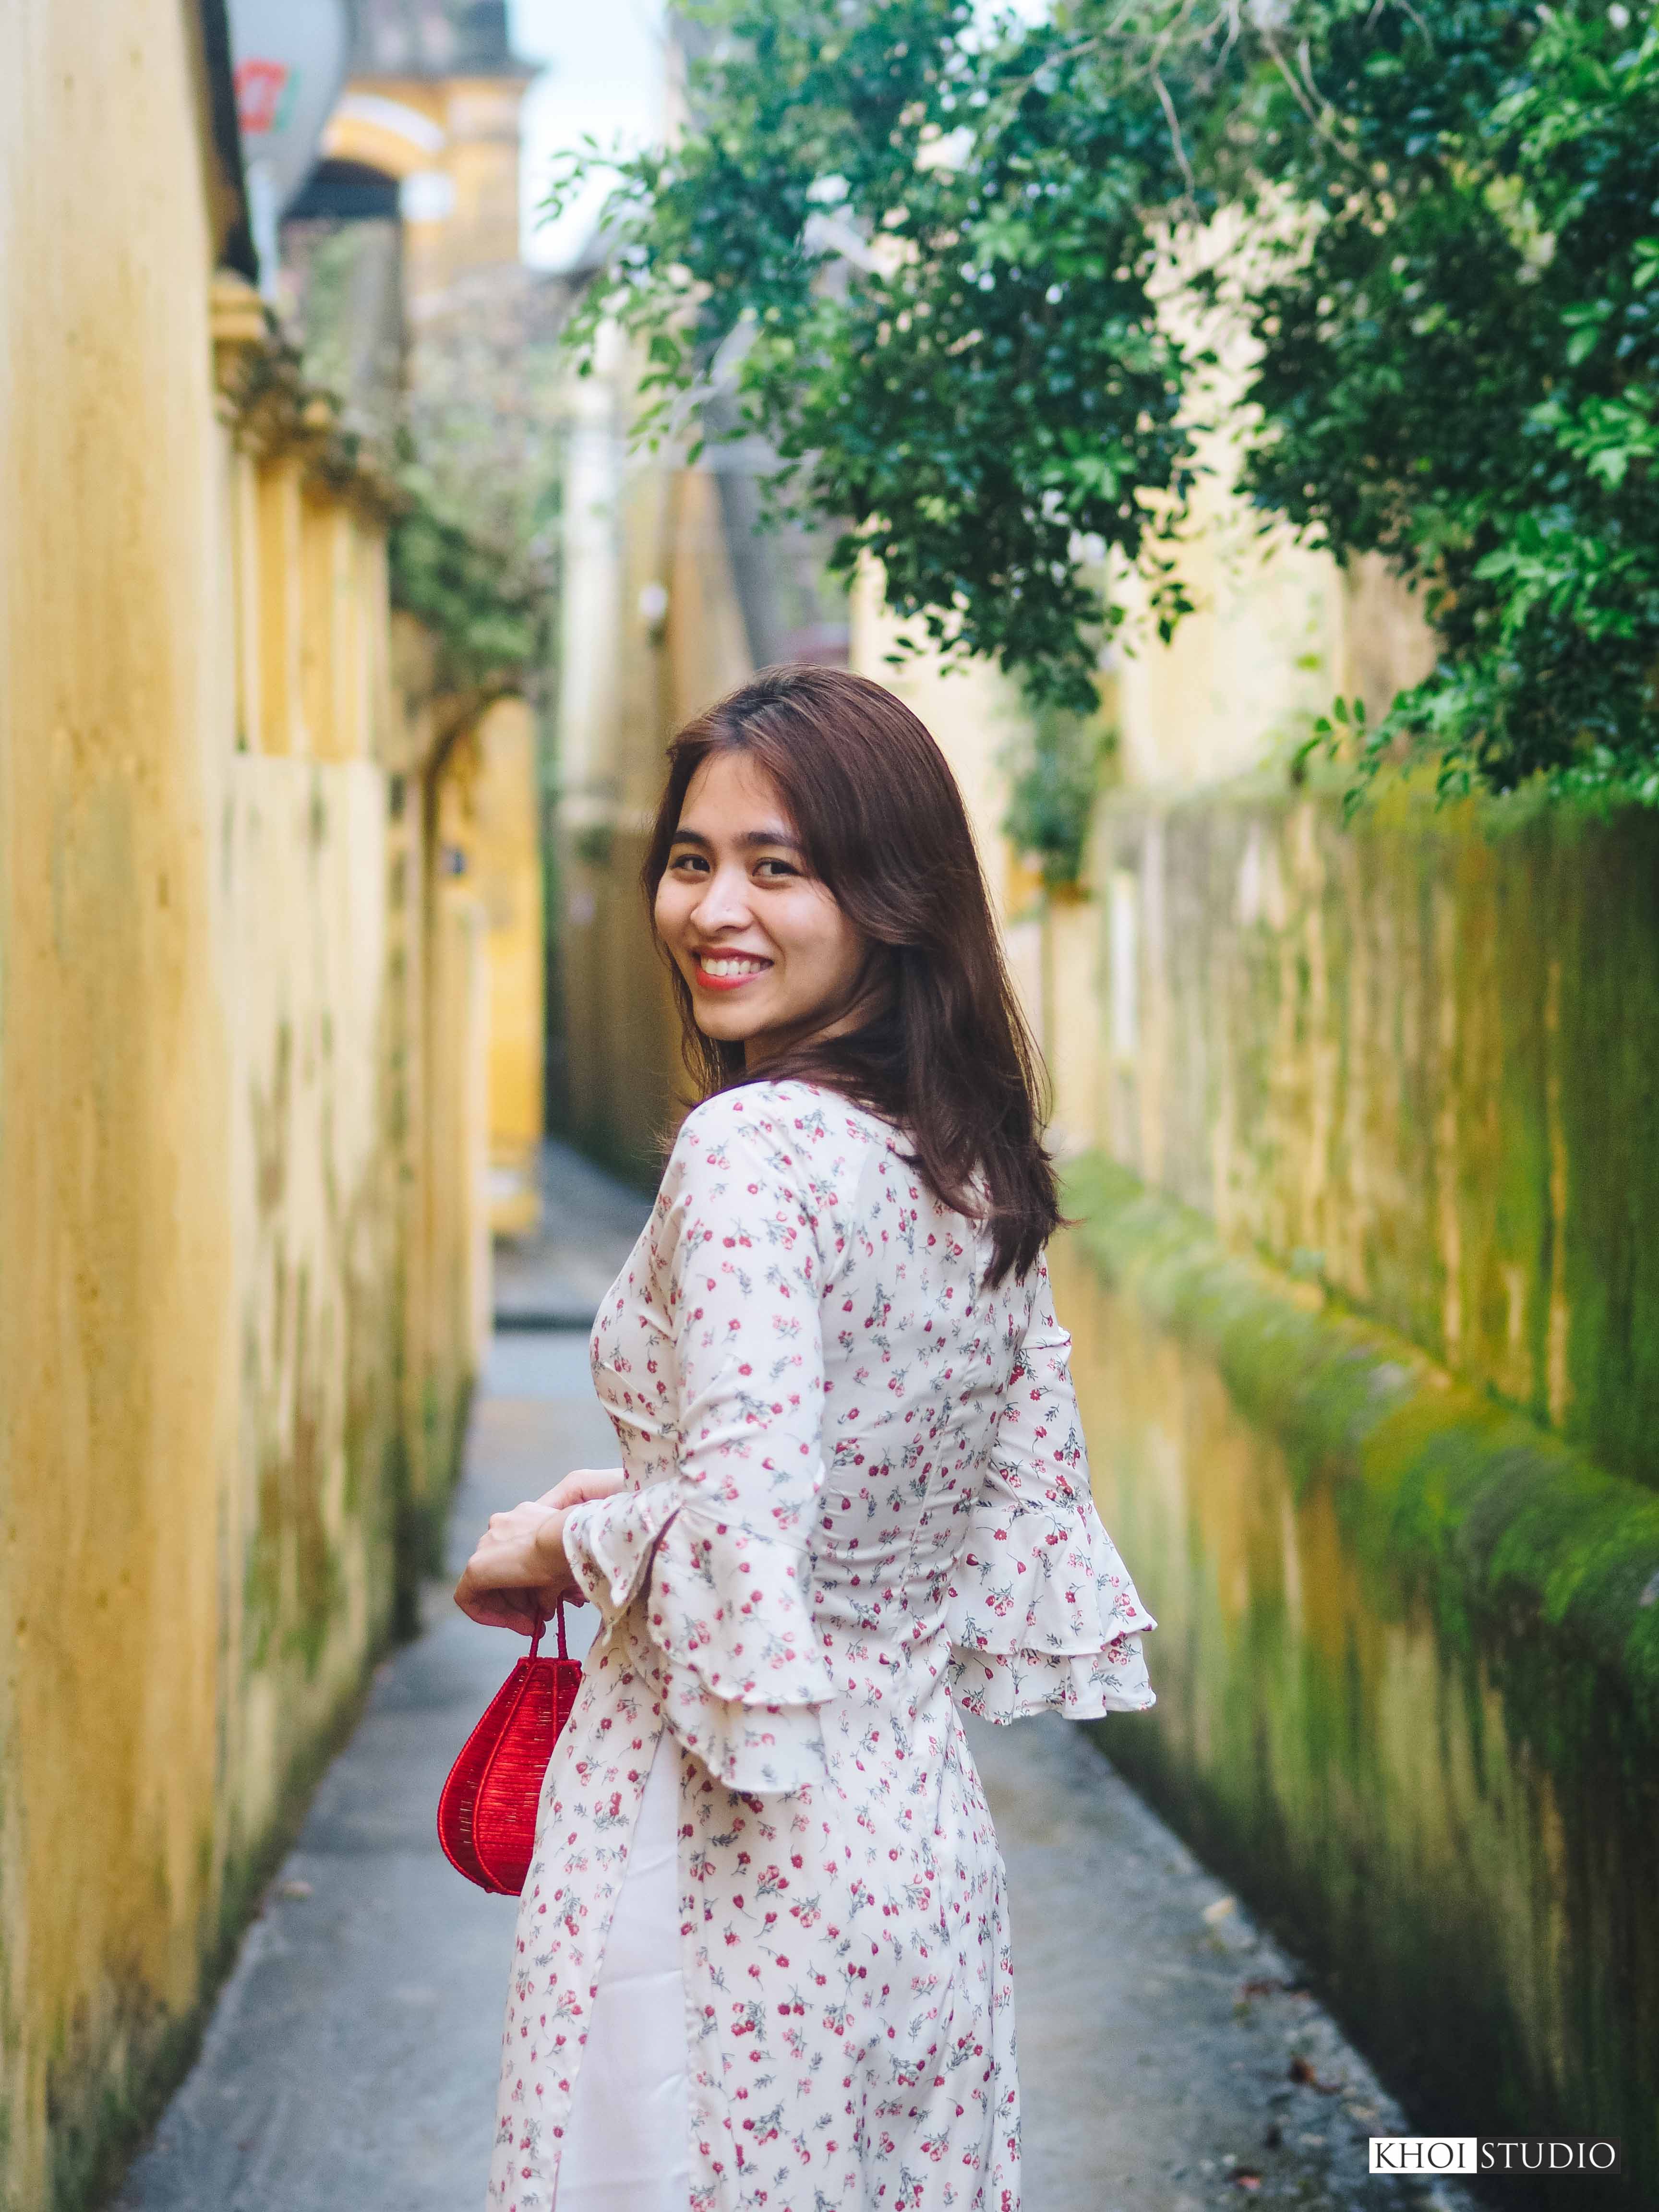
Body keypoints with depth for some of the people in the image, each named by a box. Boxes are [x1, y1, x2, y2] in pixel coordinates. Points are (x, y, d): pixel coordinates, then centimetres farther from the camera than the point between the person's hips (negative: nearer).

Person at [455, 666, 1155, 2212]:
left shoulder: (750, 1148, -19)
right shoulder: (975, 1161, 6)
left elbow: (743, 1528, -26)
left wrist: (553, 1546, -6)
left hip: (724, 1855, -8)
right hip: (922, 1834, 8)